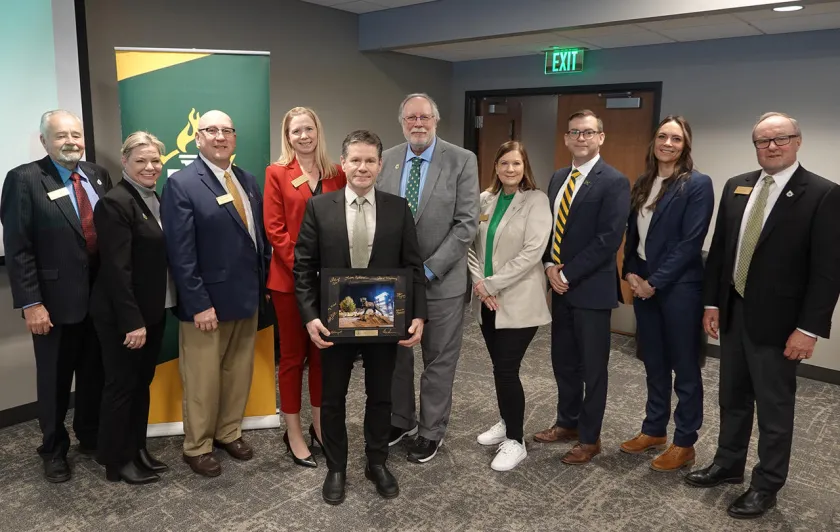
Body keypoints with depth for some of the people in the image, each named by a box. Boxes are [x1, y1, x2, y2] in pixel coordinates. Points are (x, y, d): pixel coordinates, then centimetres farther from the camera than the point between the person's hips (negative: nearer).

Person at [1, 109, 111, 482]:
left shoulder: (98, 176, 7)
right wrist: (31, 303, -15)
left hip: (100, 298, 4)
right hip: (55, 301, -4)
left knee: (95, 375, 16)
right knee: (55, 380, 12)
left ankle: (91, 437, 37)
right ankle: (54, 449, 32)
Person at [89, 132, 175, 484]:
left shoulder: (155, 200, 10)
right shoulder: (115, 203, -16)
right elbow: (117, 269, -20)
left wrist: (146, 316, 8)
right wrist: (132, 321, -22)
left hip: (153, 310, 8)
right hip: (123, 315, -8)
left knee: (143, 382, 16)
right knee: (121, 384, 5)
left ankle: (137, 449, 30)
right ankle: (117, 460, 20)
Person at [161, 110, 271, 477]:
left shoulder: (248, 181, 10)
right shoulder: (181, 184, -10)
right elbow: (180, 252, -15)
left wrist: (263, 285, 8)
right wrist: (198, 304, -19)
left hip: (247, 297, 6)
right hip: (207, 302, -6)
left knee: (239, 373, 17)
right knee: (203, 380, 7)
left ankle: (229, 433, 35)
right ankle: (197, 447, 25)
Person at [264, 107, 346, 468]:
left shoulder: (337, 174, 7)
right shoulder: (277, 173, -2)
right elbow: (274, 228, -7)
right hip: (290, 277, -3)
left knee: (323, 352, 13)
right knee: (292, 355, 7)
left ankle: (320, 424, 28)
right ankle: (293, 432, 19)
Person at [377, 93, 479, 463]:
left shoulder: (462, 160, -7)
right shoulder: (386, 160, 4)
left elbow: (467, 223, -11)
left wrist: (429, 268, -16)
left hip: (441, 279, -3)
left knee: (439, 360, 10)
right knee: (396, 355, 16)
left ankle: (431, 430, 28)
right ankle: (401, 420, 36)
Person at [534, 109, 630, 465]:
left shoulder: (614, 182, -11)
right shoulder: (558, 178, 11)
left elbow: (608, 240, -18)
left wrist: (569, 275, -17)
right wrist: (550, 266, -3)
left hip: (591, 288, -7)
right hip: (560, 285, 7)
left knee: (592, 367, 7)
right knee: (563, 362, 17)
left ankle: (590, 437, 22)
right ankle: (567, 423, 35)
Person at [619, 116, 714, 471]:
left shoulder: (698, 184, -9)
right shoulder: (642, 184, 10)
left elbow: (691, 242, -14)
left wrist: (655, 282, -15)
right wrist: (631, 273, -2)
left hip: (679, 286, -6)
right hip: (643, 284, 6)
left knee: (684, 366, 5)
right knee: (654, 363, 16)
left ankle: (684, 444, 18)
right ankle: (654, 430, 30)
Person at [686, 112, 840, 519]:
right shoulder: (736, 187, 7)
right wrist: (711, 302, 7)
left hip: (777, 321, -5)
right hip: (733, 313, 5)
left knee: (775, 407, 9)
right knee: (732, 398, 18)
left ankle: (766, 485, 25)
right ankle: (728, 465, 36)